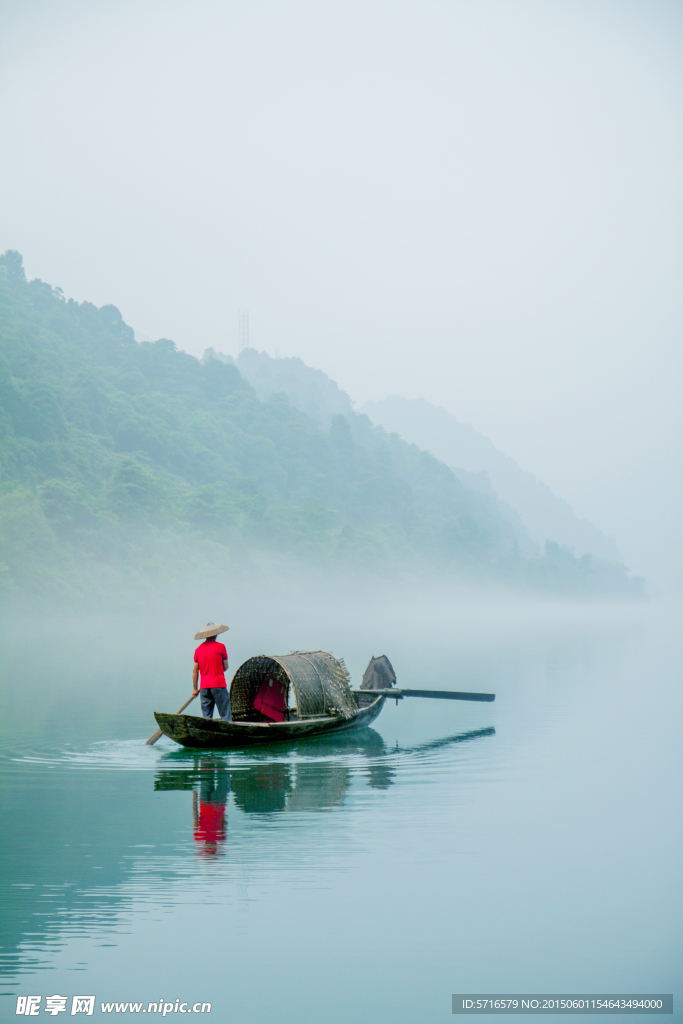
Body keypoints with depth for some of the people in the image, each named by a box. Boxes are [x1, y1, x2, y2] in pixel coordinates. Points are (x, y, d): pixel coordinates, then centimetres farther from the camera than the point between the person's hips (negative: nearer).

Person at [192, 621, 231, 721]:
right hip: (219, 684, -4)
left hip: (204, 686, 4)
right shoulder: (220, 647, -4)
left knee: (206, 716, 6)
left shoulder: (198, 649, 7)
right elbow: (225, 667, 2)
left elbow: (195, 670, 8)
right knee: (225, 714, -2)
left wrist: (195, 688, 15)